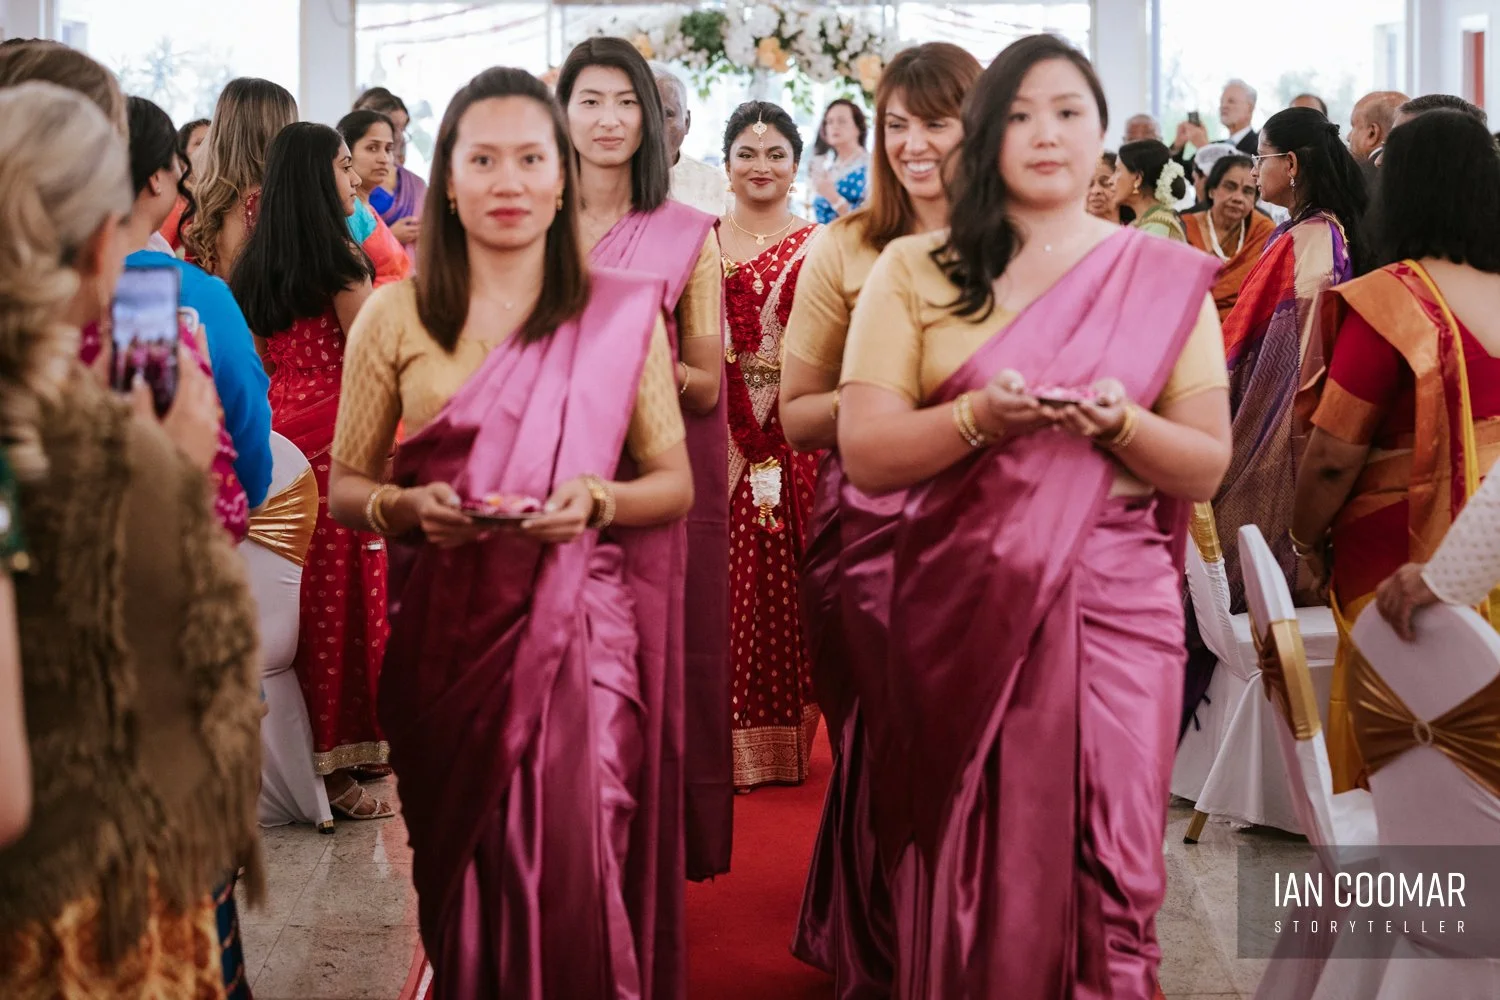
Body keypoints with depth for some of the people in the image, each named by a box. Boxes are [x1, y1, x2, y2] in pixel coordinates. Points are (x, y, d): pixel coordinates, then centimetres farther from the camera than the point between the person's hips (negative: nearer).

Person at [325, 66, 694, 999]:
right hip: (447, 631, 1)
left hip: (581, 619, -1)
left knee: (574, 872, -10)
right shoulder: (395, 317, 4)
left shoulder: (622, 314, 3)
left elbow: (675, 481, 7)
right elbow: (346, 486, 8)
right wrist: (408, 507, -13)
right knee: (465, 871, 9)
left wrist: (596, 500, -13)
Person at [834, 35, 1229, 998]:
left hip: (1115, 602, 0)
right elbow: (866, 453, -2)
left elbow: (1208, 468, 3)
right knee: (970, 861, 6)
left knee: (1107, 863, -1)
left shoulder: (1164, 278, 6)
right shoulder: (914, 271, 5)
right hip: (961, 603, 0)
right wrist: (981, 415, -19)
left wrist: (1120, 421, -16)